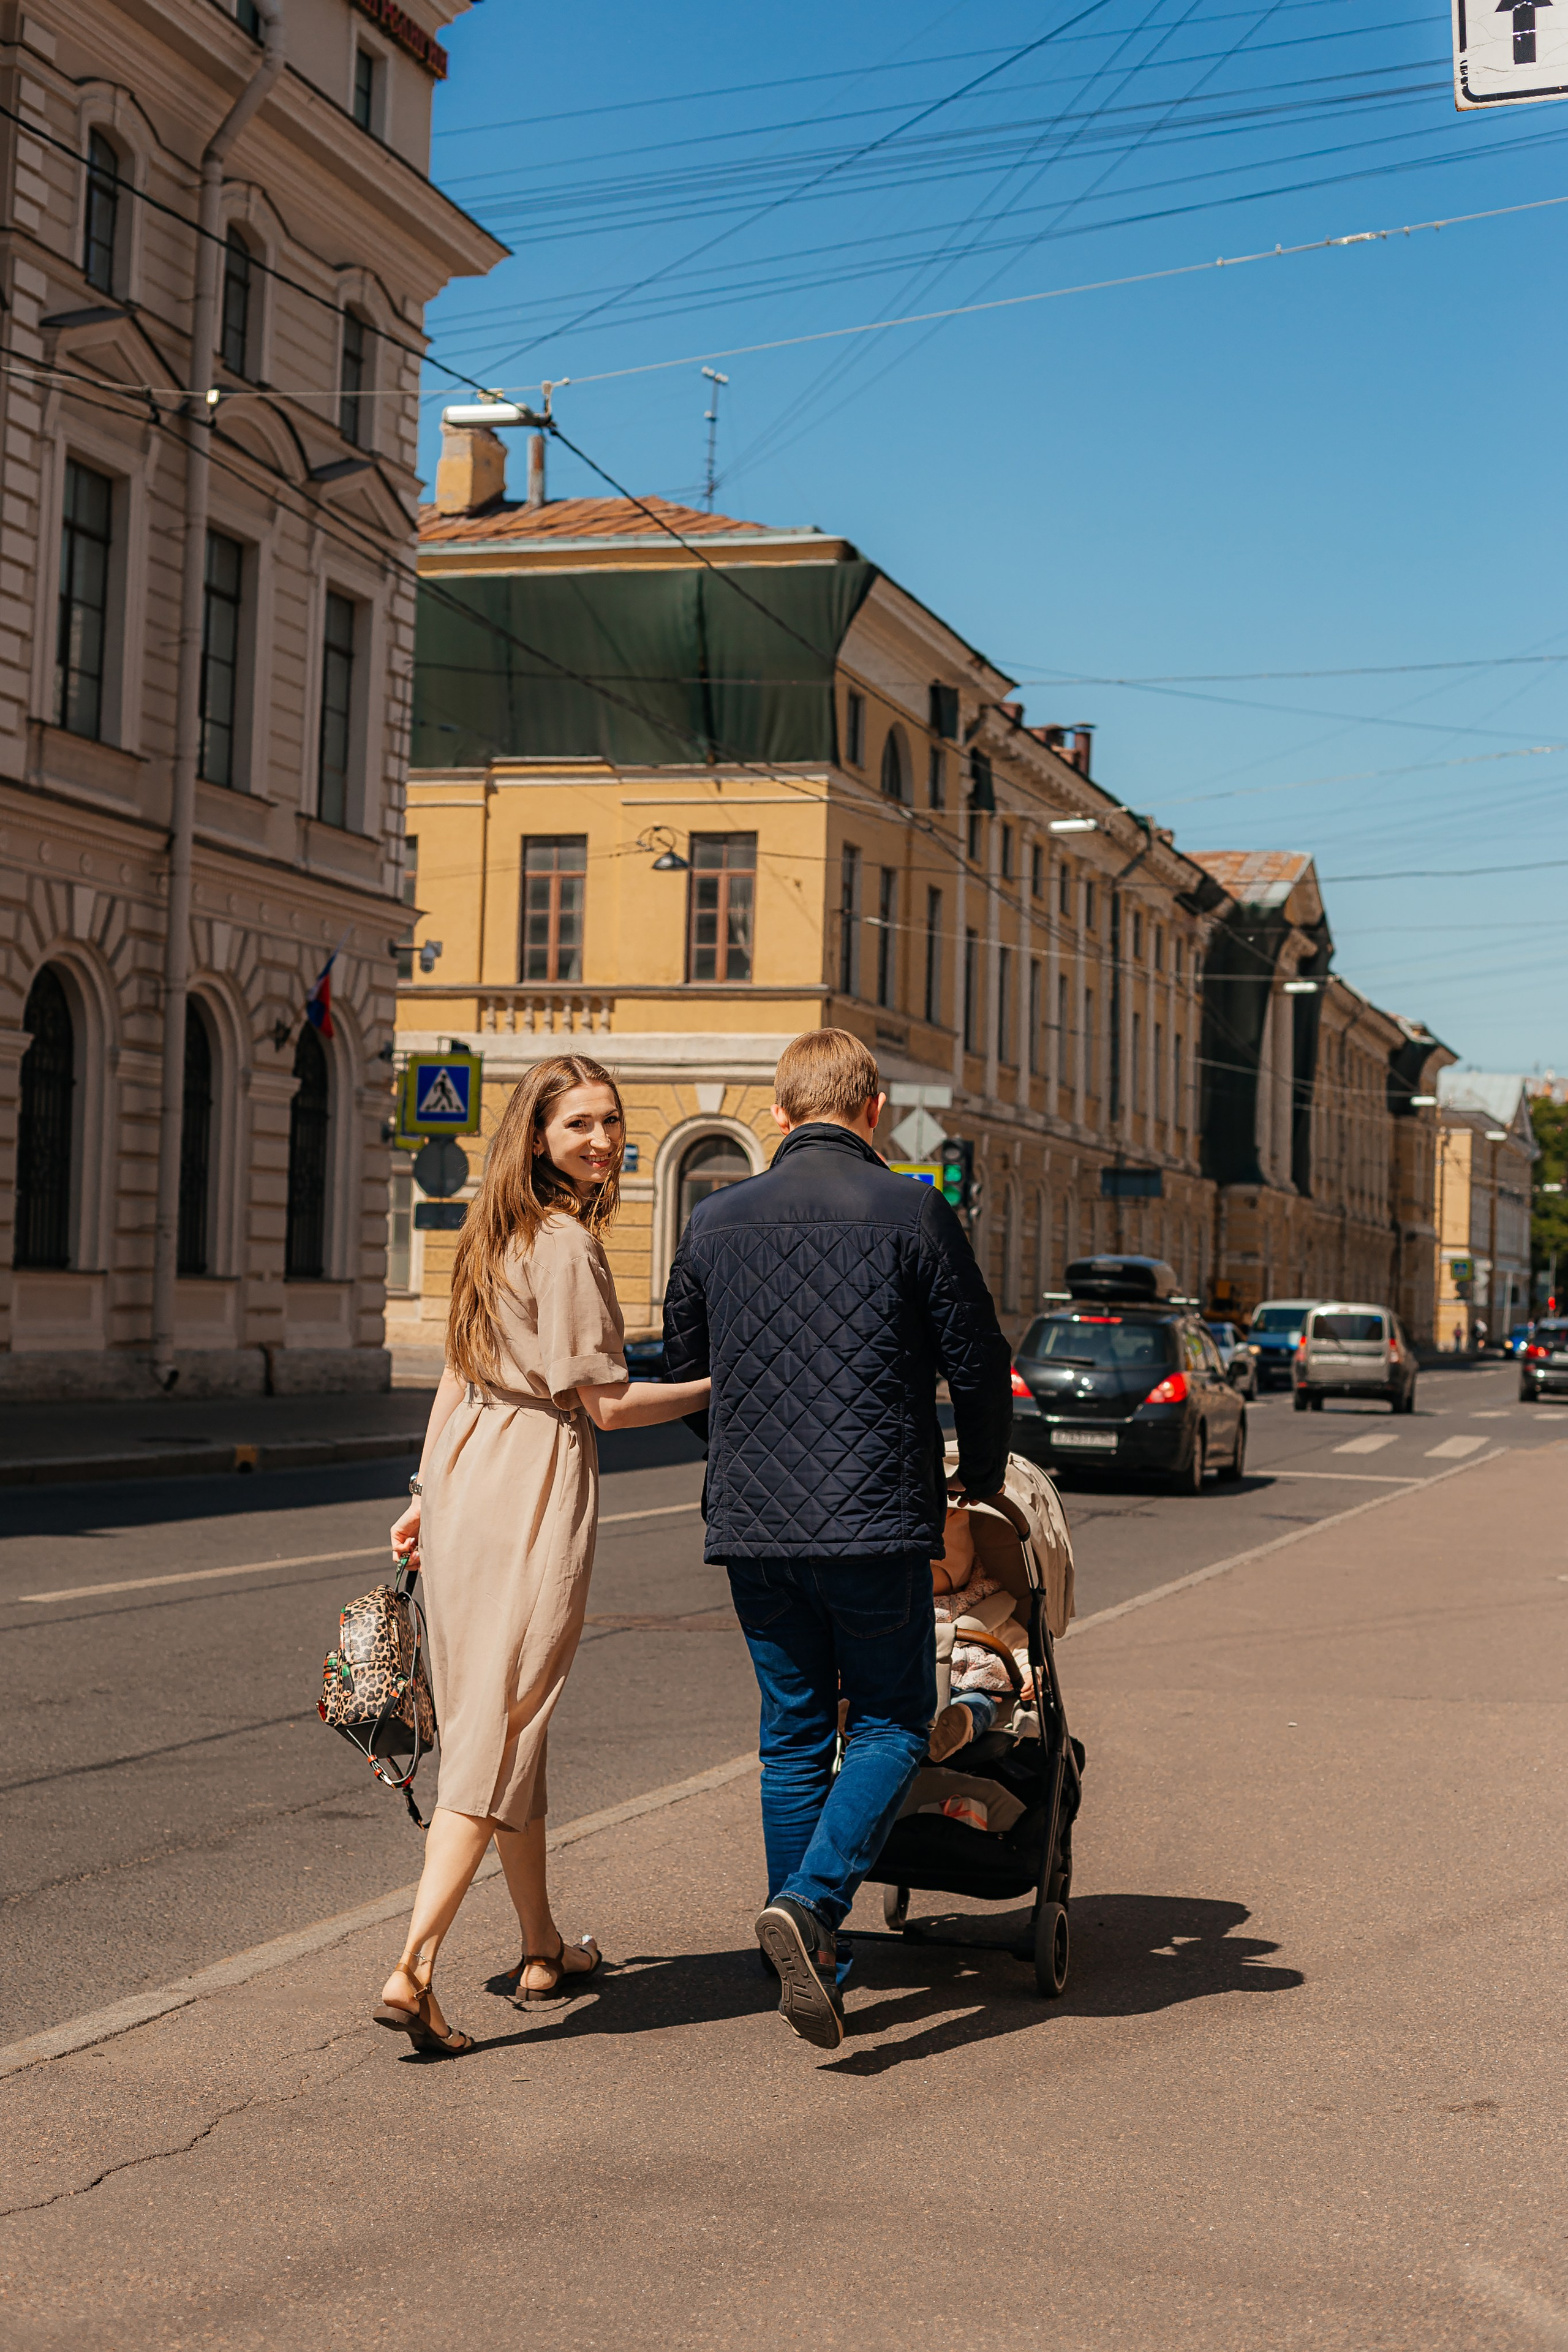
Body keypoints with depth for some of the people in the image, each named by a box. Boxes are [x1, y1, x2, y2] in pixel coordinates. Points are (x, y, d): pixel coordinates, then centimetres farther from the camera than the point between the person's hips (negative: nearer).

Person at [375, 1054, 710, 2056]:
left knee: (498, 1719, 17)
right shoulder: (567, 1244, -14)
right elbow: (606, 1403, -14)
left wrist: (428, 1493, 21)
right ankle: (414, 1969, -14)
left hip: (469, 1483, 9)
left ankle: (543, 1950, 31)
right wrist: (727, 1383, -4)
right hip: (537, 1493, -9)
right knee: (503, 1728, -7)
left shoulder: (497, 1234, 13)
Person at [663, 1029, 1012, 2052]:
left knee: (794, 1733, 14)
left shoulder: (717, 1219, 6)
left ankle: (813, 1965, 17)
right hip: (877, 1517, -4)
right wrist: (982, 1482, 16)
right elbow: (977, 1363, -2)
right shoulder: (913, 1212, -6)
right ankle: (812, 1903, -12)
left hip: (752, 1519, 4)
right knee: (892, 1721, 10)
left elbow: (684, 1364, 16)